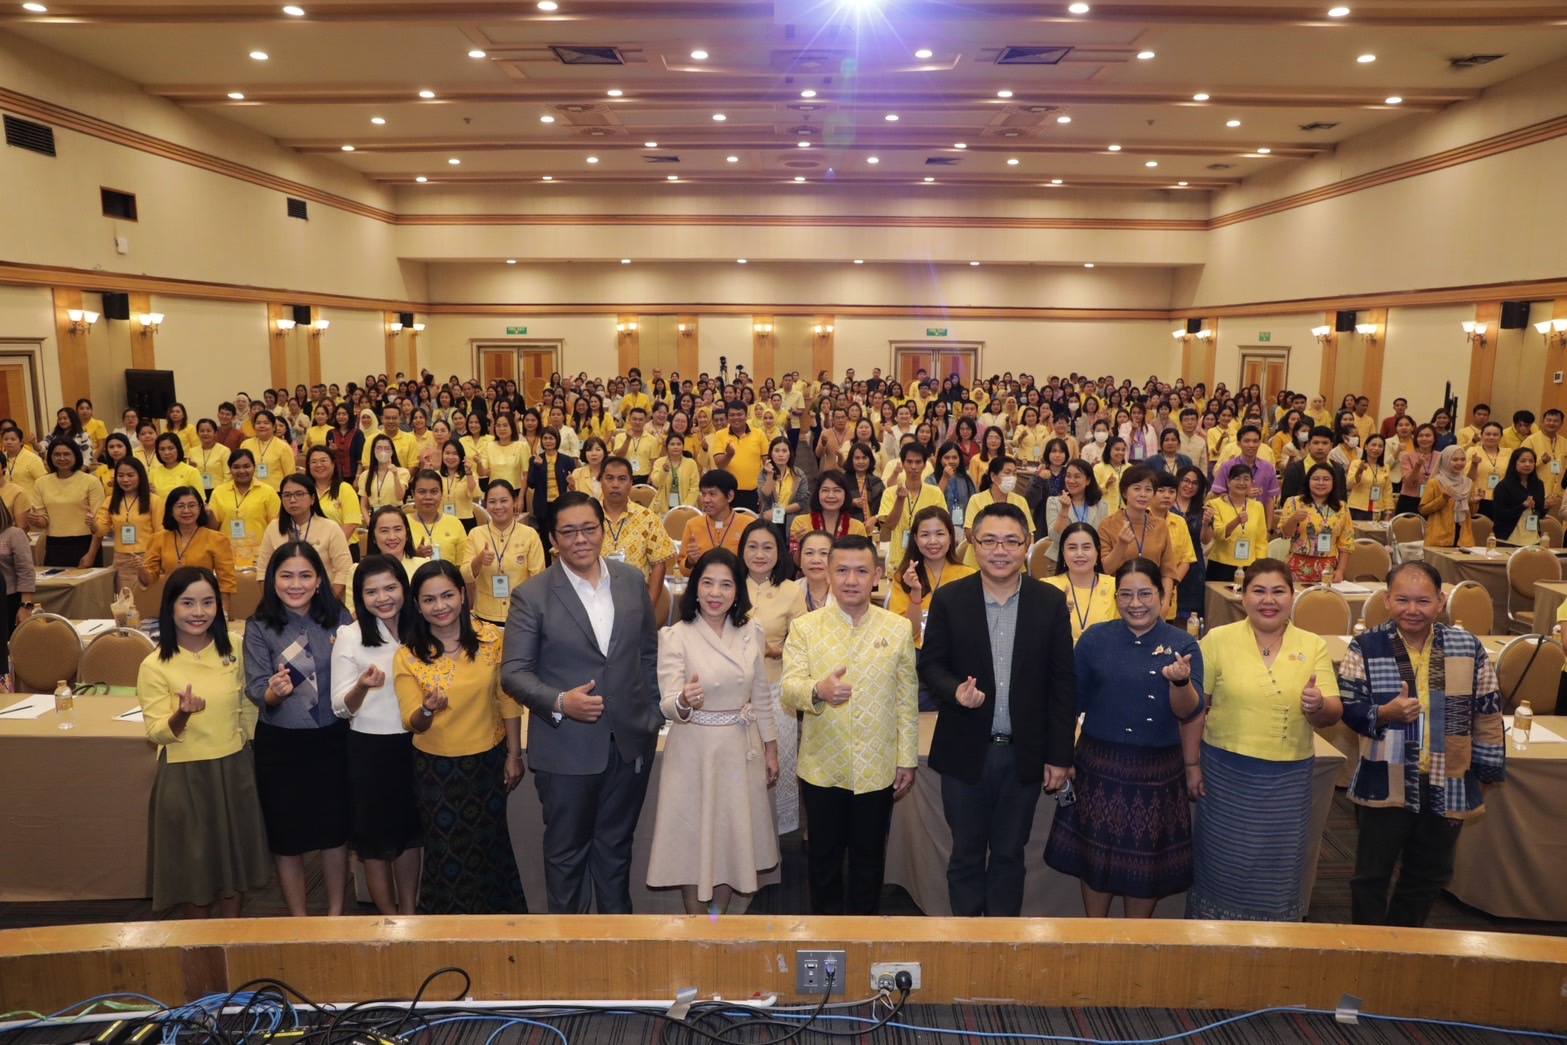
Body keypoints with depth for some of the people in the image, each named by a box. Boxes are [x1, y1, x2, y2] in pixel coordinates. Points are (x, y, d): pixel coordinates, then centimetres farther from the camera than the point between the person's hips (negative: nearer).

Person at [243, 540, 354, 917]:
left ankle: (336, 914, 32)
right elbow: (255, 691, -14)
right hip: (280, 744, -1)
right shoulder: (259, 627, -8)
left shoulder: (338, 617, -5)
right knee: (287, 836, 11)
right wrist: (275, 691, -35)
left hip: (332, 739, 1)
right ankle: (299, 921, 30)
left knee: (335, 830, 13)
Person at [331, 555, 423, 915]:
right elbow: (340, 707, -11)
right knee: (376, 837, 10)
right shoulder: (349, 636, -9)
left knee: (410, 832, 14)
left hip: (414, 744, 3)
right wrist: (363, 686, -29)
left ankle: (409, 913, 29)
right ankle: (390, 919, 26)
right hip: (370, 749, -3)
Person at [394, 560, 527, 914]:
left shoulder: (491, 638, -11)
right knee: (448, 856, 13)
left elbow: (508, 700, -4)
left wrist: (514, 755, -2)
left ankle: (501, 916, 40)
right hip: (436, 768, -1)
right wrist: (427, 710, -34)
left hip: (489, 760, 1)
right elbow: (413, 723, -12)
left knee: (491, 846, 18)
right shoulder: (407, 657, -12)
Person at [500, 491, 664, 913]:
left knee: (616, 845, 19)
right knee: (566, 849, 14)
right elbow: (514, 671, -9)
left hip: (630, 741, 3)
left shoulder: (632, 581, 1)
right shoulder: (532, 596, -9)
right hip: (567, 747, -3)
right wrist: (560, 702, -25)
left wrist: (652, 715, 5)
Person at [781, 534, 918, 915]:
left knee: (869, 859, 14)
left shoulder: (899, 629, 2)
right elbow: (789, 688, -11)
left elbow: (907, 699, 3)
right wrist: (818, 690, -33)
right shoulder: (805, 627, -1)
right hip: (822, 768, 0)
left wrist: (907, 759, 2)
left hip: (877, 769, 1)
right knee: (824, 858, 13)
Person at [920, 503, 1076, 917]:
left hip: (1024, 754, 1)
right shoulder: (949, 599, -5)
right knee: (966, 852, 13)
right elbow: (930, 664, 1)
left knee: (1009, 853, 15)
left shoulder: (1050, 602, -3)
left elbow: (1063, 683, -1)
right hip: (965, 753, 0)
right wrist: (955, 690, -22)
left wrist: (1059, 756, -1)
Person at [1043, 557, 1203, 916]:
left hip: (1159, 773, 0)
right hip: (1100, 766, 0)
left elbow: (1189, 712, -10)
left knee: (1147, 860, 13)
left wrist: (1181, 681, -30)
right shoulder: (1095, 639, -2)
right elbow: (1071, 703, 3)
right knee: (1096, 854, 11)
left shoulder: (1183, 644, -2)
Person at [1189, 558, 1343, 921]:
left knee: (1278, 871, 12)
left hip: (1289, 779, 2)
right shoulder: (1218, 640, -3)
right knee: (1225, 864, 9)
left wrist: (1319, 706, -21)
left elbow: (1331, 717, 1)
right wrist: (1192, 764, -4)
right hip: (1227, 774, -2)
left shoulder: (1313, 646, 3)